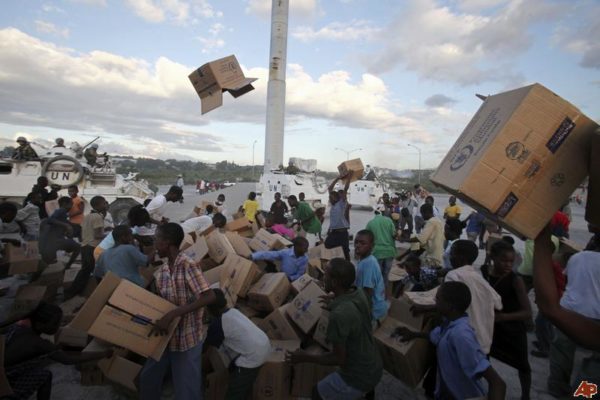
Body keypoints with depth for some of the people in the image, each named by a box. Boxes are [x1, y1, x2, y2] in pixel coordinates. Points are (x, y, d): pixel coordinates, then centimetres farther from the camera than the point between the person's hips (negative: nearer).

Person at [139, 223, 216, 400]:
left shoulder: (188, 266, -22)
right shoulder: (160, 272, 2)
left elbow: (209, 297, -30)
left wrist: (172, 315, -32)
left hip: (186, 338, -7)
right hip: (166, 335, 7)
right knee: (148, 377, 23)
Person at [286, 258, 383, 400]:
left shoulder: (338, 315, -33)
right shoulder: (359, 294, -10)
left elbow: (339, 359, -22)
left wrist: (305, 357, -12)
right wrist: (333, 304, 18)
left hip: (359, 377, -7)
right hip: (375, 368, 7)